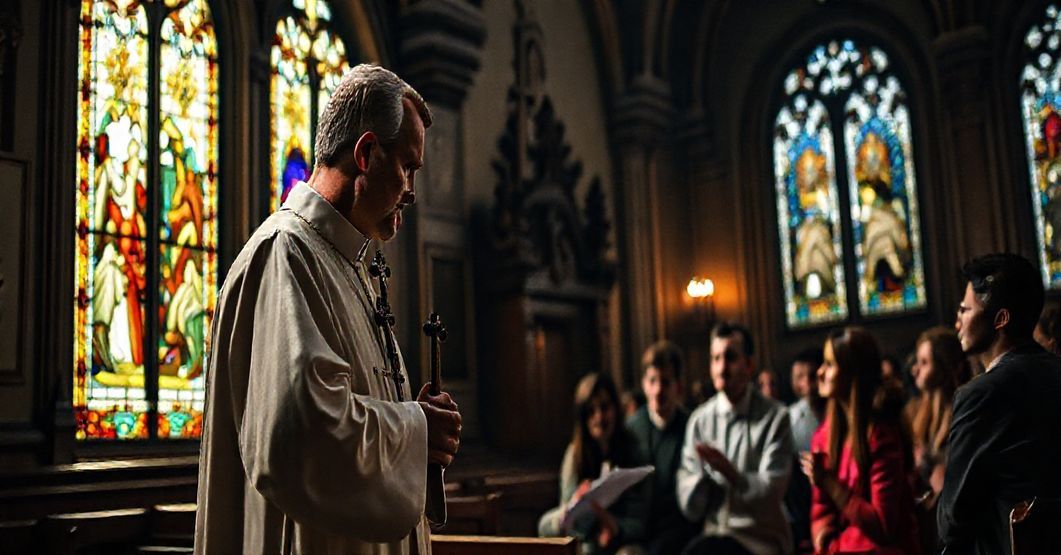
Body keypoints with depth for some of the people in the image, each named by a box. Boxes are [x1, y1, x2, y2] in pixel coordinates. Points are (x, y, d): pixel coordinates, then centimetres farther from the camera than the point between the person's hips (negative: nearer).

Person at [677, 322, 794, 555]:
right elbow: (689, 507, 3)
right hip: (711, 533, 3)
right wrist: (701, 474, -17)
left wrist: (731, 473, -26)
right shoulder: (699, 420, 6)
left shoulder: (775, 417, -2)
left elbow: (771, 492, -9)